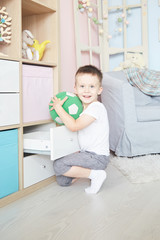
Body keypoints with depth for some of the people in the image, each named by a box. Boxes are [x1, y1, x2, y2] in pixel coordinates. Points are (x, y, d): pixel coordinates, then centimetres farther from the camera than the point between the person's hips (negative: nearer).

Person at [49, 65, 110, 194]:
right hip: (87, 154, 9)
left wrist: (58, 107, -14)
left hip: (97, 157, -9)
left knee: (58, 165, -18)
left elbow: (74, 126, -25)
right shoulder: (85, 107, 10)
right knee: (62, 180, 8)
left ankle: (96, 174, -10)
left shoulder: (96, 107, -19)